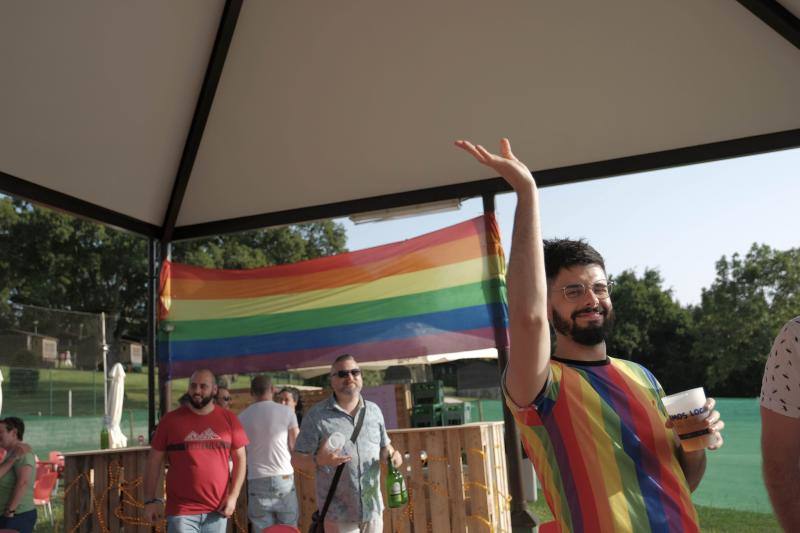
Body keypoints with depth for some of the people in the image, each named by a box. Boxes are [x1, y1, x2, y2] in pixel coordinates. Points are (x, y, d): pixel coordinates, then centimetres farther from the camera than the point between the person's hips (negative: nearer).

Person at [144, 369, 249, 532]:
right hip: (181, 511, -2)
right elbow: (154, 462, 3)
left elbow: (240, 459, 6)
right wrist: (151, 500, -3)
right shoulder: (170, 420, -1)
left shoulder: (228, 419, 3)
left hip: (217, 510, 2)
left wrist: (233, 496, -3)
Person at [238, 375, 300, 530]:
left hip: (257, 480, 1)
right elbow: (296, 447, 2)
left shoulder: (243, 417, 1)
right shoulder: (286, 412, -3)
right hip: (284, 477, -1)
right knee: (289, 529, 8)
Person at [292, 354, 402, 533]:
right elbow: (297, 459, -6)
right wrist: (319, 460, -26)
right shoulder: (316, 415, -7)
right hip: (338, 512, -4)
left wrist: (393, 455, -5)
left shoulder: (374, 411, 7)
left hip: (373, 507, 4)